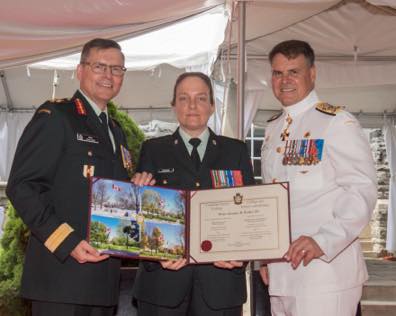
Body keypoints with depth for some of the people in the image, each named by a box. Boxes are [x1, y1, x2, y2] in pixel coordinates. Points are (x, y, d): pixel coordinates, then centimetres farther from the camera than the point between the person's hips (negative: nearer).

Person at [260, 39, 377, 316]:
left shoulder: (338, 123, -8)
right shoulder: (273, 129, 13)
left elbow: (362, 192, -15)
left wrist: (323, 241, -25)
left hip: (325, 268, -6)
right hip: (280, 270, 6)